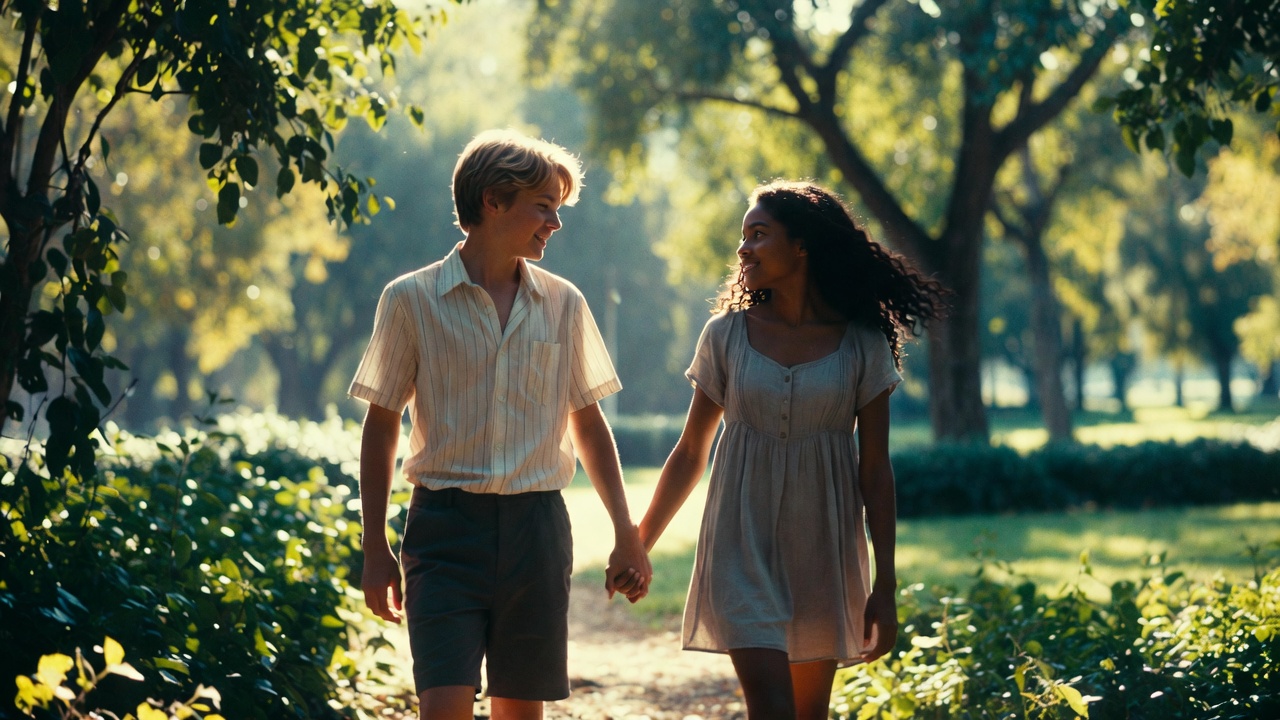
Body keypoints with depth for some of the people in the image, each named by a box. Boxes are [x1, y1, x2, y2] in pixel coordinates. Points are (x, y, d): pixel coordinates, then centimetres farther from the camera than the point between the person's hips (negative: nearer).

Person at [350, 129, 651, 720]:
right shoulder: (411, 300, -1)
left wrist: (626, 536, 11)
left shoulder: (563, 304, 7)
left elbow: (588, 424, 15)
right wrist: (375, 549, 2)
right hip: (447, 522, -3)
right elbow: (381, 426, 4)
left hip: (536, 523, 3)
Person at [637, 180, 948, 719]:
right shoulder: (726, 335, 0)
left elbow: (876, 470, 0)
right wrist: (638, 546, 8)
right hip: (744, 543, -1)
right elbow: (690, 454, 7)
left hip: (824, 550, 1)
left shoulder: (862, 344, -1)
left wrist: (885, 585, -3)